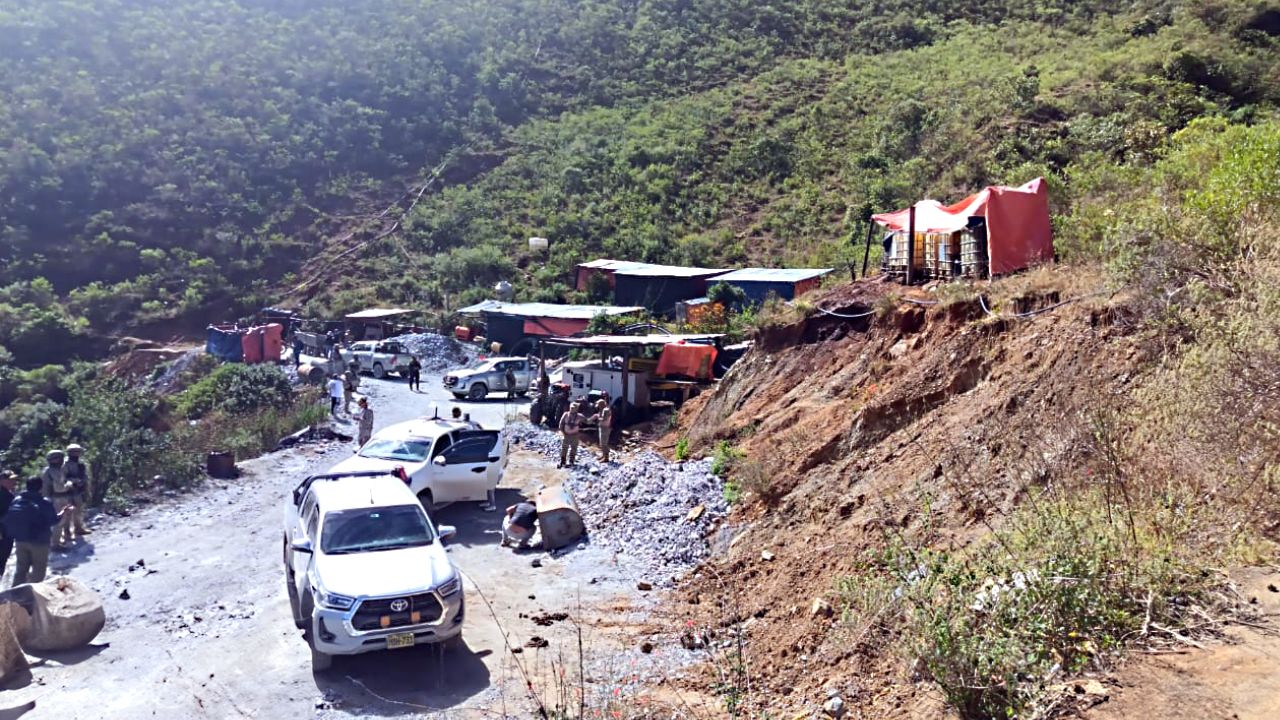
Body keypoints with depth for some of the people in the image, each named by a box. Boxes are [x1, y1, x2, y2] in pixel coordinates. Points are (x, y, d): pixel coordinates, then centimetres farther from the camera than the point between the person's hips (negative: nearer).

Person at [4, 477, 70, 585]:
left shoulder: (16, 500, 0)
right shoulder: (45, 503, -15)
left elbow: (8, 519, 5)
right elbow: (54, 520, -8)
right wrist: (64, 512, 7)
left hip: (20, 540, 5)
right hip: (39, 541, -5)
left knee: (21, 568, 18)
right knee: (38, 570, 8)